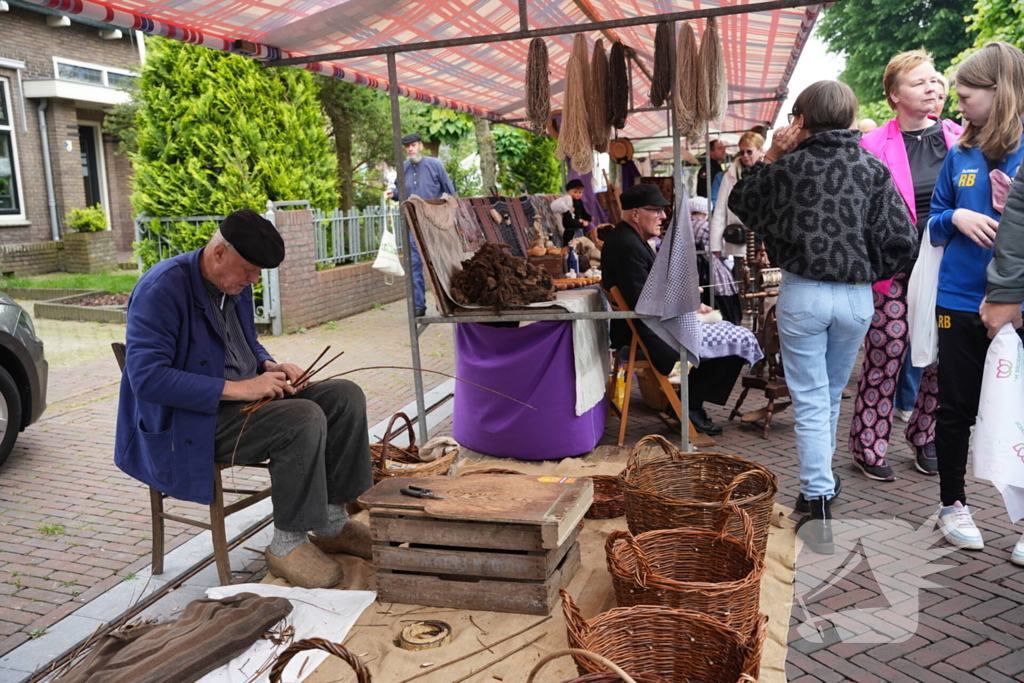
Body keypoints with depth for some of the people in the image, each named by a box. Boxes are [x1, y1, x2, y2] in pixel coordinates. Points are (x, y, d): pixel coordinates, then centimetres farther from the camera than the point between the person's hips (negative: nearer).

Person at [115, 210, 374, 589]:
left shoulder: (237, 284, 8)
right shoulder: (162, 289, -19)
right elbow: (146, 378, -27)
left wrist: (272, 367, 0)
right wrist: (237, 388, -28)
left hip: (244, 399, 9)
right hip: (188, 423, -9)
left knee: (345, 396, -5)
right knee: (303, 420, -30)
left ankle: (332, 523, 3)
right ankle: (287, 544, -13)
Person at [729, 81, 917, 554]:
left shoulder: (789, 166, -5)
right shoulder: (872, 168, -1)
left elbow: (741, 203, 11)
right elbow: (900, 239, -6)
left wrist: (771, 155, 7)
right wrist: (870, 273, 9)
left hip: (802, 293, -2)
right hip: (856, 297, 3)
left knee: (810, 400, 3)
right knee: (831, 396, 20)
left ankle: (818, 504, -2)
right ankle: (817, 484, 36)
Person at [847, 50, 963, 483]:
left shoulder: (956, 137, 9)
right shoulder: (874, 146, -3)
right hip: (895, 268, -4)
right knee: (885, 357, -1)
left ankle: (923, 437, 28)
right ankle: (869, 446, 13)